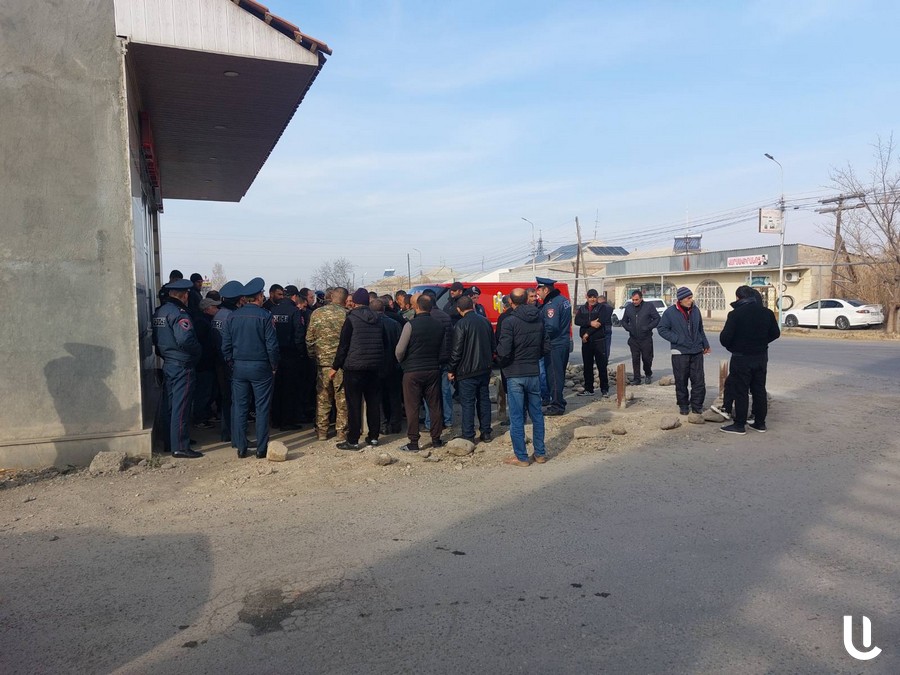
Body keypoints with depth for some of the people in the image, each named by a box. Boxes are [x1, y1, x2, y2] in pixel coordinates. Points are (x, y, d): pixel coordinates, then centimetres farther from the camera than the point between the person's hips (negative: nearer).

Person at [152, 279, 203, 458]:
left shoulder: (160, 311, 11)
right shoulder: (179, 313, -18)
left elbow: (155, 338, 16)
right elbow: (185, 339, -30)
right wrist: (198, 350, -13)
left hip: (168, 365, 9)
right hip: (183, 366, -9)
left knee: (171, 405, 16)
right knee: (181, 408, -4)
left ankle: (170, 442, 27)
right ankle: (180, 447, 0)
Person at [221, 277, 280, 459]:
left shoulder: (232, 317, 1)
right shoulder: (264, 316, -10)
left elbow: (226, 345, 2)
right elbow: (272, 345, -11)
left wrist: (232, 363, 13)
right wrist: (274, 366, 1)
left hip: (239, 367, 3)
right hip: (261, 367, -3)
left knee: (239, 408, 10)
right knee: (262, 408, 5)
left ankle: (241, 447, 14)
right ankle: (261, 448, 8)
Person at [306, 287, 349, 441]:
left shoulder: (316, 314, 1)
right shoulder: (347, 315, -9)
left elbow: (309, 339, 5)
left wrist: (313, 357, 16)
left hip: (322, 361, 2)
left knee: (322, 398, 12)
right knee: (342, 399, 7)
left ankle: (321, 431, 18)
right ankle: (341, 432, 12)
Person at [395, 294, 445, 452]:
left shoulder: (411, 324, -12)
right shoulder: (439, 325, 3)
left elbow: (399, 350, -10)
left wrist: (402, 362, 9)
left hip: (412, 372, -5)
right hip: (433, 370, 5)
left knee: (412, 407, 2)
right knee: (435, 405, 12)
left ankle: (413, 442, 5)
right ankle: (436, 439, 19)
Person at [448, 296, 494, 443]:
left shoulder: (461, 324, -14)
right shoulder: (485, 321, 6)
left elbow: (456, 350, -15)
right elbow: (492, 345, 14)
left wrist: (451, 369, -5)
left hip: (467, 370, -6)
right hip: (485, 369, 6)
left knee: (467, 403, -1)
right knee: (484, 399, 14)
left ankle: (468, 435, 2)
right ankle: (486, 432, 19)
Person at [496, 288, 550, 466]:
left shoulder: (510, 321, -15)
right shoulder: (539, 319, 3)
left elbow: (503, 351, -19)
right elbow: (546, 347, 7)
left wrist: (501, 361, 1)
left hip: (515, 375, -5)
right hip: (534, 373, 5)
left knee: (517, 417, 3)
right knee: (536, 414, 15)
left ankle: (521, 457, 9)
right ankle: (540, 453, 22)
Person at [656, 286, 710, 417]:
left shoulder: (695, 310, 7)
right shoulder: (670, 312, -7)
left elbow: (700, 329, 18)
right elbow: (661, 329, -5)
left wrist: (705, 344, 17)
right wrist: (677, 340, -13)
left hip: (697, 352, 4)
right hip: (680, 352, -4)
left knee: (699, 381, 3)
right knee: (681, 381, 4)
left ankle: (697, 406, 15)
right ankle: (683, 405, 19)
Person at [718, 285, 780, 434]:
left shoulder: (735, 314, -15)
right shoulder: (767, 312, 3)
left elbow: (725, 338, -17)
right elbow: (775, 333, 11)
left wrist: (731, 347, 4)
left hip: (741, 358, -5)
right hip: (761, 357, 6)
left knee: (741, 392, 1)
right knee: (759, 390, 14)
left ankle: (739, 425, 6)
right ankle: (760, 422, 22)